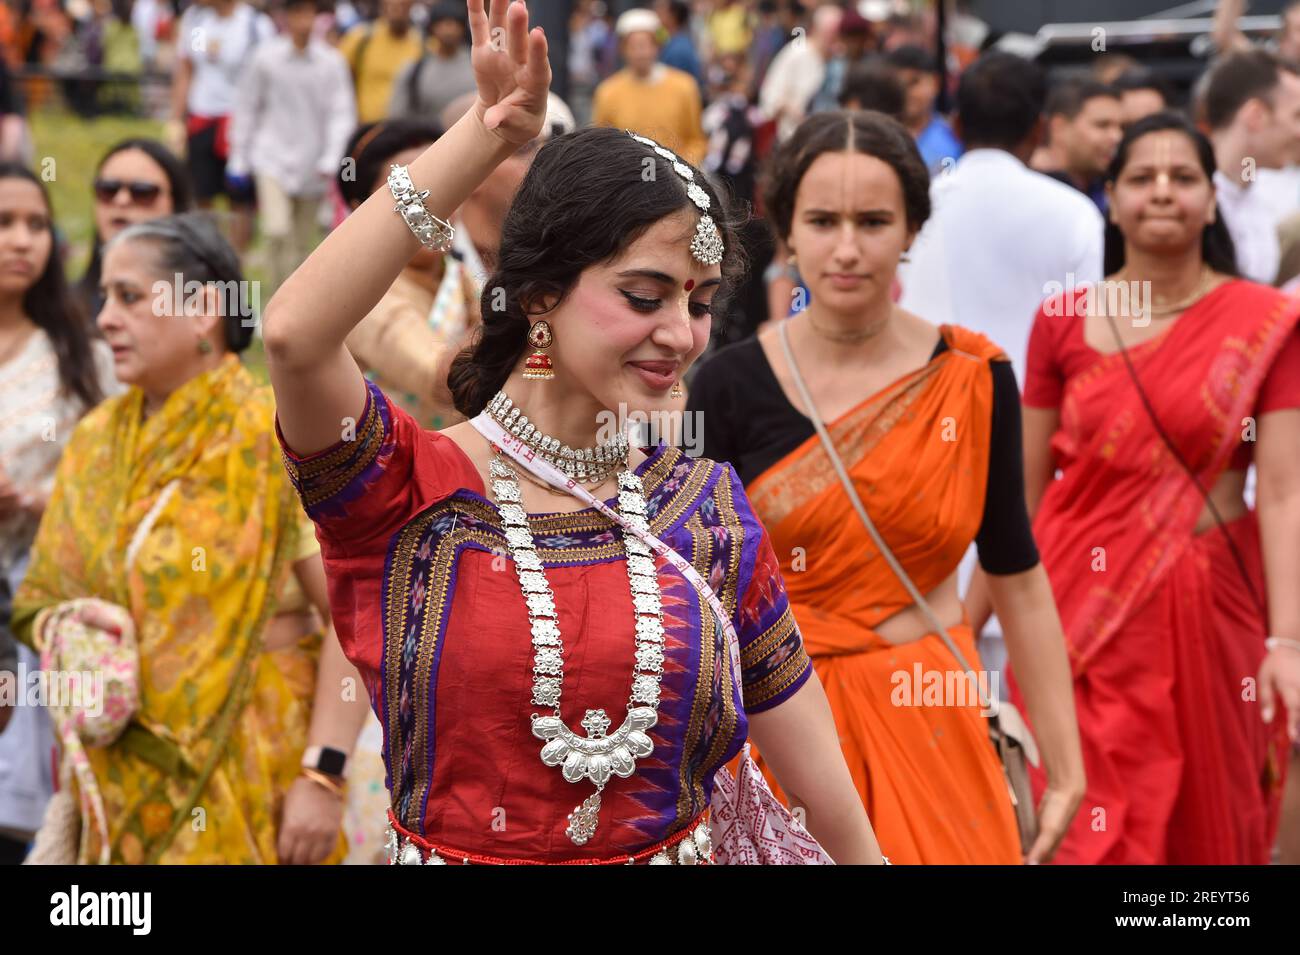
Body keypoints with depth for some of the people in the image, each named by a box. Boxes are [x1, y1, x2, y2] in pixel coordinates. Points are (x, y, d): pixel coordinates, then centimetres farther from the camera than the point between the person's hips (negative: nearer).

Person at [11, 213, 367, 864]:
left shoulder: (276, 439, -11)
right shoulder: (94, 442, 7)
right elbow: (38, 598, 13)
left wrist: (322, 778, -20)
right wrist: (65, 627, -10)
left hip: (248, 778, -5)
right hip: (122, 778, 5)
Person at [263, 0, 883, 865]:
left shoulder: (706, 504, -2)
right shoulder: (413, 494, -13)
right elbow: (295, 334, -32)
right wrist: (484, 136, -33)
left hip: (680, 845, 3)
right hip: (451, 853, -3)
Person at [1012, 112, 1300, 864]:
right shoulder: (1062, 322, 2)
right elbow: (1024, 487, 6)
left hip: (1209, 607, 0)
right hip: (1083, 604, 1)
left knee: (1208, 828, 10)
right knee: (1089, 830, -1)